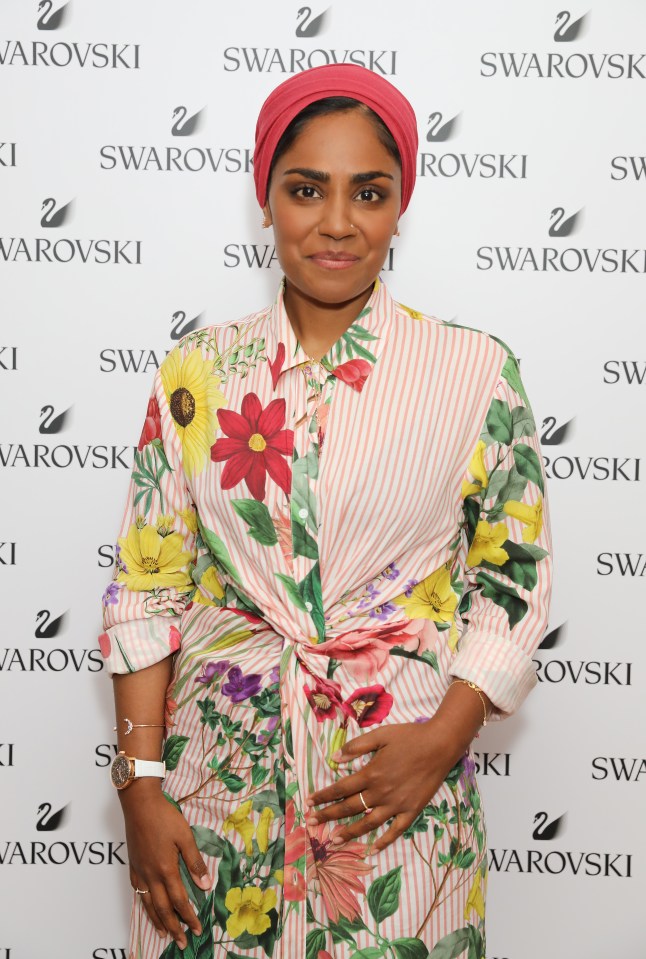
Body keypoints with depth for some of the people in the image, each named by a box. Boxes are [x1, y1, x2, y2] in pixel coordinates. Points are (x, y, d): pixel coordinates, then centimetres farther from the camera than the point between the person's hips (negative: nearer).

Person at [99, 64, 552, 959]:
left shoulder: (475, 372, -3)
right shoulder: (198, 372, 1)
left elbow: (515, 576, 0)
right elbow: (146, 585, 0)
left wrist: (444, 739, -11)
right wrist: (141, 782, -5)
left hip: (399, 767, -1)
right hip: (218, 761, 2)